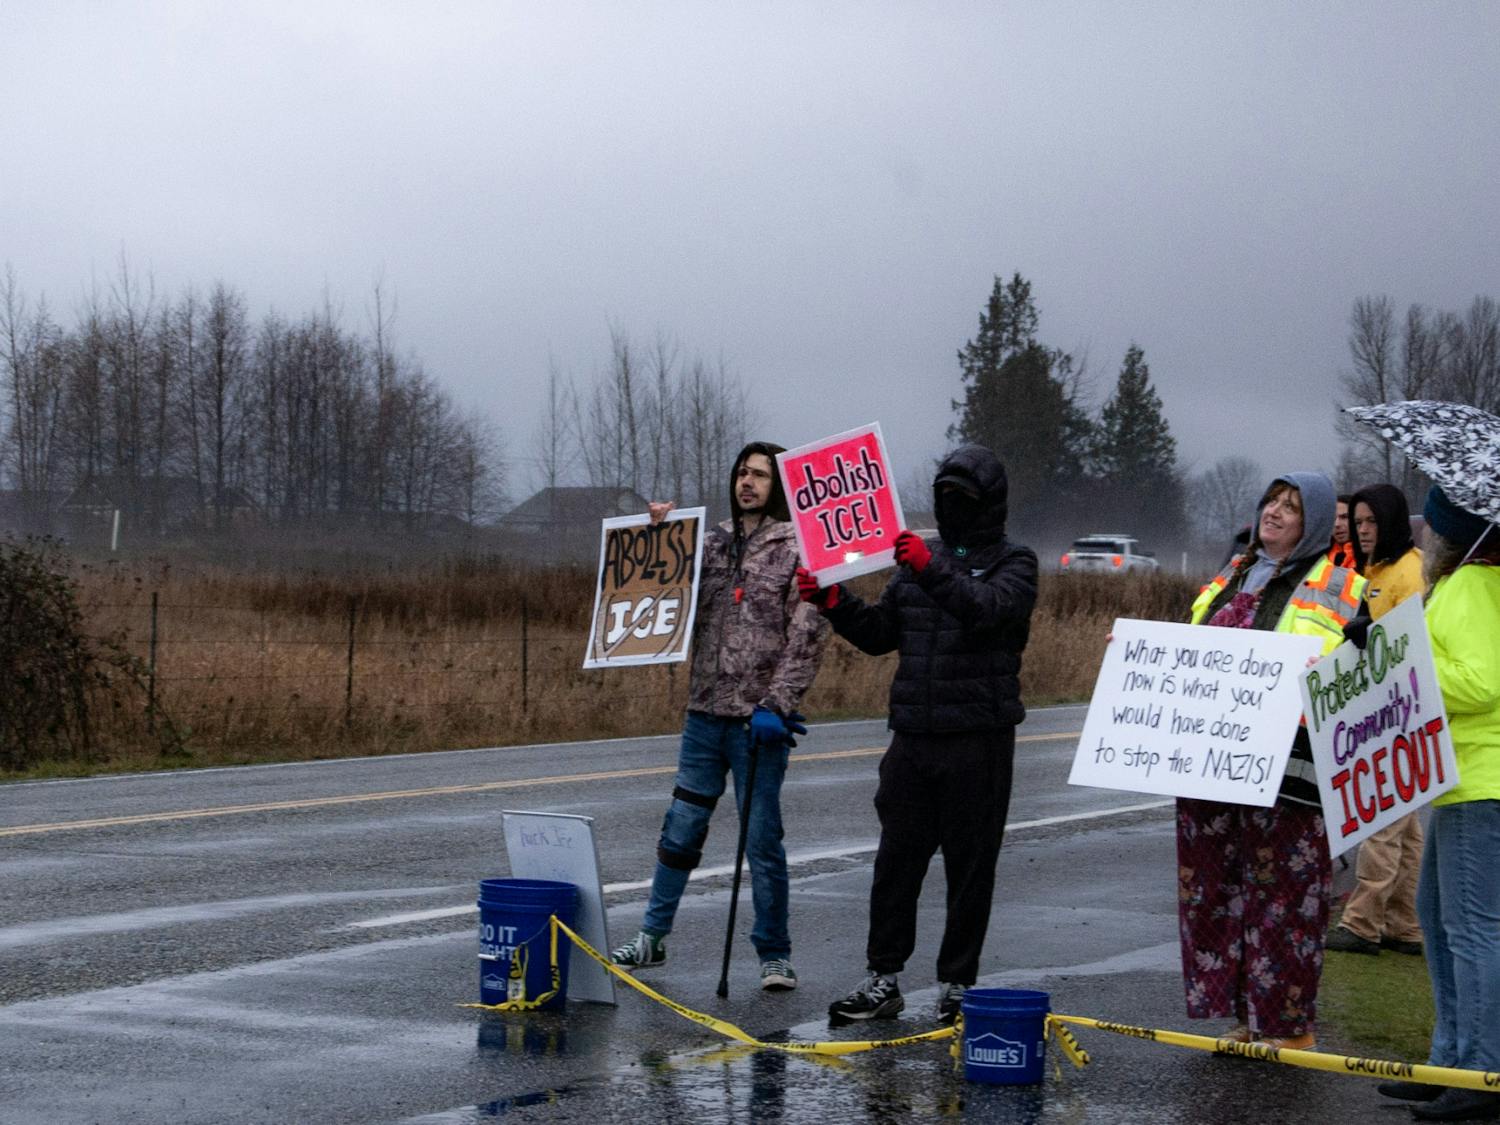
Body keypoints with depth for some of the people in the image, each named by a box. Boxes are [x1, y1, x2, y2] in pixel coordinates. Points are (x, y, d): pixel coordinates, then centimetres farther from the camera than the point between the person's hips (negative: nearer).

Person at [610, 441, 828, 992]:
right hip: (706, 713, 5)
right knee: (680, 830, 11)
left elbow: (806, 637, -11)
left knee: (762, 842, 0)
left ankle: (775, 955, 11)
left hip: (759, 721, -5)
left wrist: (775, 705, -18)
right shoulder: (714, 541, 11)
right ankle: (652, 936, 23)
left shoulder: (798, 548, -5)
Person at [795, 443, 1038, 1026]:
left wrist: (934, 572, -35)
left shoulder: (1013, 562, 0)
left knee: (970, 864, 2)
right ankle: (882, 979, 11)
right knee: (896, 858, 5)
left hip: (979, 739, -5)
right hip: (914, 736, 5)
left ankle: (957, 985, 10)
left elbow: (988, 609, -22)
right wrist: (834, 603, -2)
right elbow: (880, 634, 15)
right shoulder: (919, 555, 16)